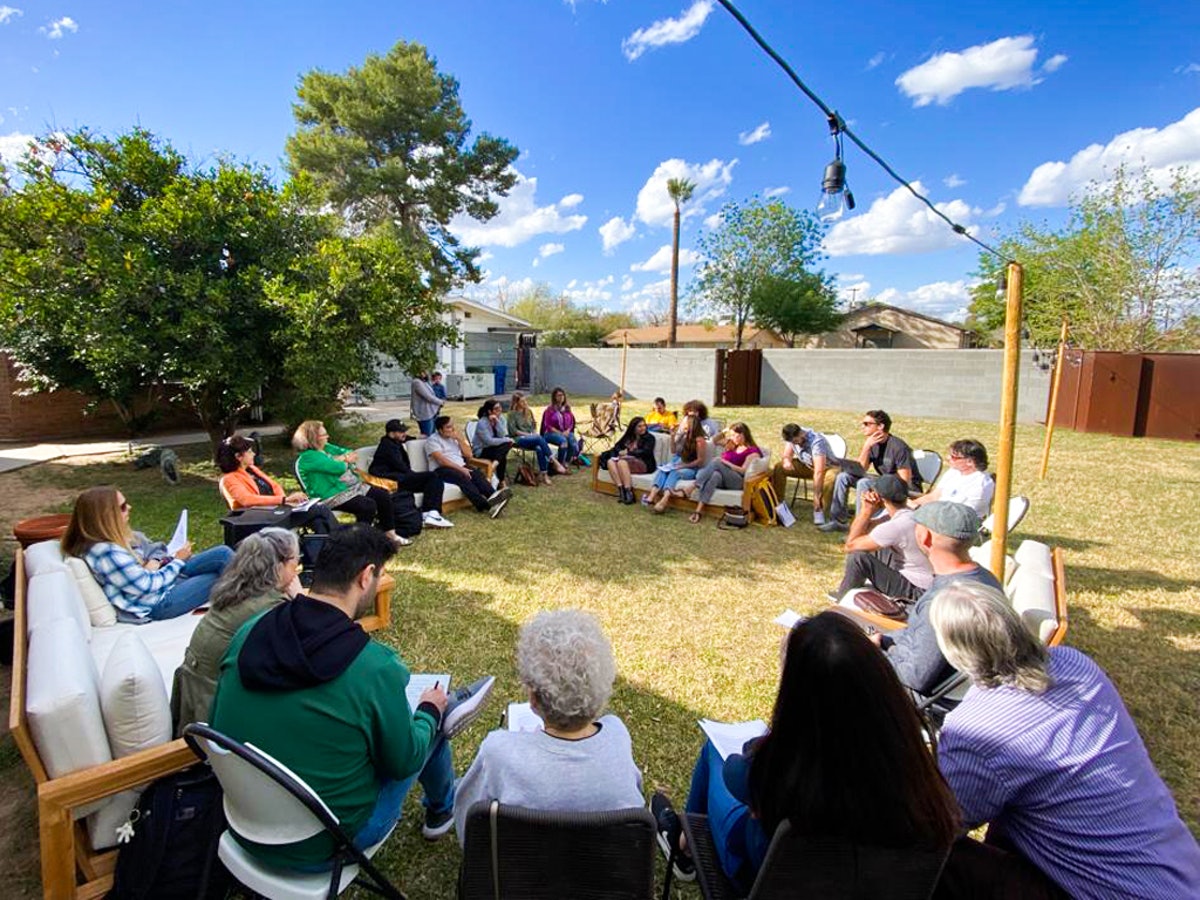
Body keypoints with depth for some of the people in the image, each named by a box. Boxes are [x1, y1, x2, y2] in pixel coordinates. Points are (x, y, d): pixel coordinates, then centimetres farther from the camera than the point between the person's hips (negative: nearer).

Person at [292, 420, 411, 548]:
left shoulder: (327, 447, 13)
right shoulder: (308, 457, -16)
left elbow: (353, 455, 12)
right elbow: (338, 468, -24)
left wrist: (342, 458, -9)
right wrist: (346, 460, -2)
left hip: (353, 486, 10)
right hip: (334, 495, -10)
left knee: (384, 496, -2)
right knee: (368, 505, -28)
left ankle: (390, 534, 4)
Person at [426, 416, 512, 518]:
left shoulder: (455, 437, 19)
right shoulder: (433, 440, -1)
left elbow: (468, 455, 11)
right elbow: (441, 460, -15)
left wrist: (460, 439, 0)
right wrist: (461, 469, -24)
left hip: (460, 467, 6)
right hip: (441, 470, -6)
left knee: (477, 474, -25)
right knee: (463, 477, -35)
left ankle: (494, 496, -50)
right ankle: (484, 505, -54)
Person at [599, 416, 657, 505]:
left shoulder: (649, 437, 5)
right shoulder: (628, 437, 21)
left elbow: (645, 452, -10)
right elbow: (617, 446, 17)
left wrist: (628, 452, -12)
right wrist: (621, 452, -6)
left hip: (643, 463, -6)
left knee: (622, 462, -35)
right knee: (610, 461, -24)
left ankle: (629, 493, -41)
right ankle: (621, 489, -35)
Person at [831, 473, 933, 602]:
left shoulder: (896, 525, -28)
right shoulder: (904, 514, 0)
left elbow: (850, 545, -20)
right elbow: (863, 529, 8)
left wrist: (867, 511, -17)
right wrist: (866, 510, -11)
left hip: (916, 591, -10)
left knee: (858, 557, -19)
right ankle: (846, 591, 26)